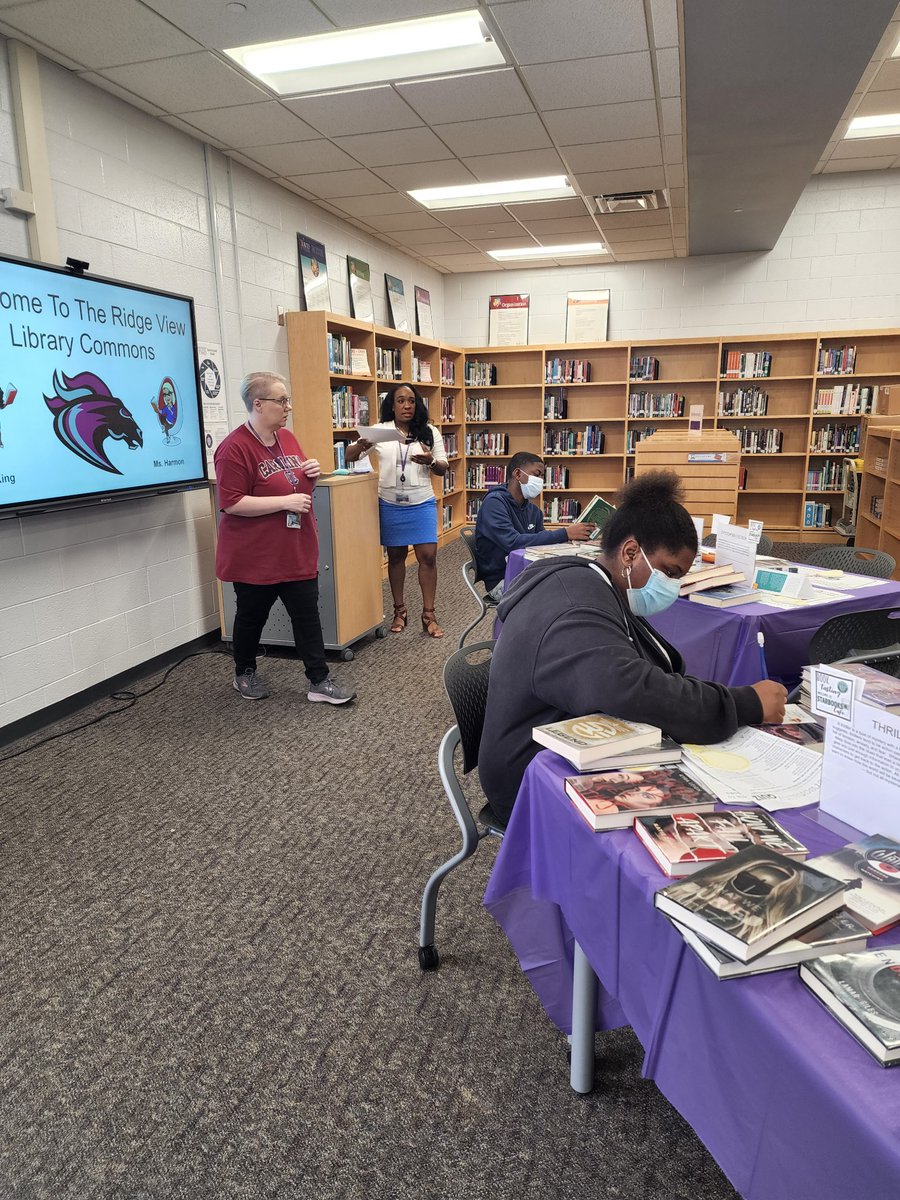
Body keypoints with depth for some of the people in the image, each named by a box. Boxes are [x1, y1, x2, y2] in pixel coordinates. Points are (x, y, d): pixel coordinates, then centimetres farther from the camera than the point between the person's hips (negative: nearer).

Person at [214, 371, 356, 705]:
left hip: (297, 552, 6)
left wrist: (312, 474, -2)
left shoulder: (287, 438, 7)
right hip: (255, 557, -6)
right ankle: (244, 674, 33)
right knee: (252, 617, 12)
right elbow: (232, 504, -22)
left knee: (308, 616, 5)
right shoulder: (235, 448, -17)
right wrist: (286, 502, -24)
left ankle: (319, 682, 12)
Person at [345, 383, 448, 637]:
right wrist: (362, 445, -26)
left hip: (422, 504, 0)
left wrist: (430, 461, -19)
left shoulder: (430, 432, 1)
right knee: (395, 556, 10)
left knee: (428, 556, -6)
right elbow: (348, 457, -3)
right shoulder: (379, 431, -1)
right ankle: (399, 611, 24)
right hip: (390, 505, 0)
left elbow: (443, 468, 4)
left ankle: (429, 615, 3)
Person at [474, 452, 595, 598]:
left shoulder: (533, 509, 10)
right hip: (502, 580, -7)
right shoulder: (494, 502, -14)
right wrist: (565, 533, -29)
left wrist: (575, 534, -12)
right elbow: (513, 543, -28)